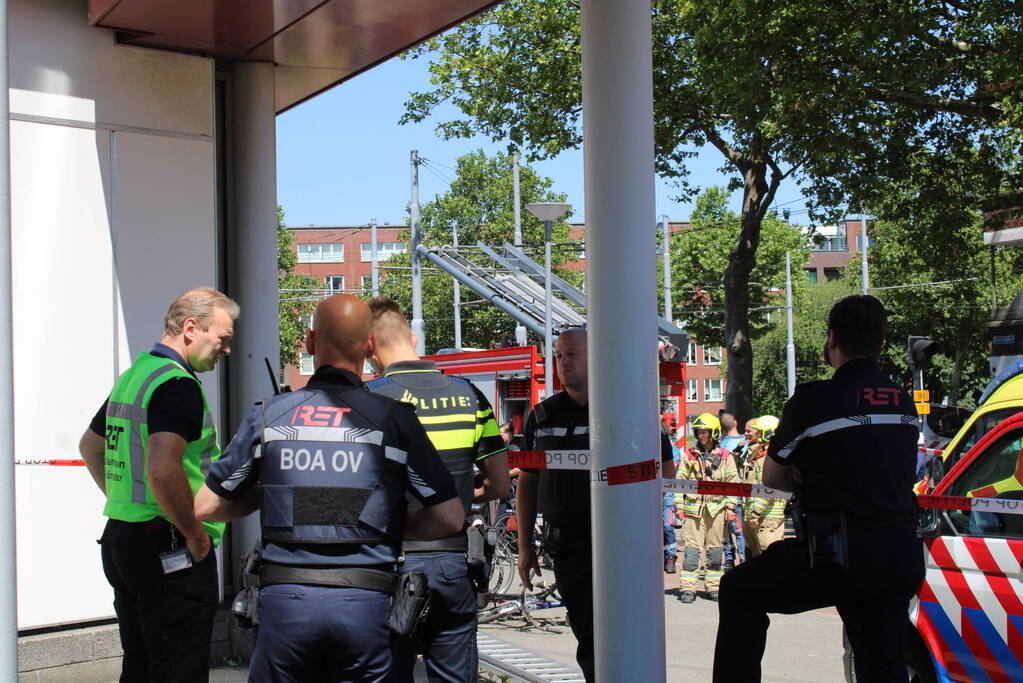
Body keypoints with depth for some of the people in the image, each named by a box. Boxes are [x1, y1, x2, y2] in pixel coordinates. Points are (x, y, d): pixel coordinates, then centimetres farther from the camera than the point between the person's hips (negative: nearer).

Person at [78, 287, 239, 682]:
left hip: (119, 541, 10)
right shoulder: (177, 384, -17)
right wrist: (197, 535, -18)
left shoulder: (131, 376, 14)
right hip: (168, 550, -10)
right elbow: (163, 471, -30)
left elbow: (90, 446, 28)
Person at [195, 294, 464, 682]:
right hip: (366, 604, -1)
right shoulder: (395, 418, -1)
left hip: (284, 601, 1)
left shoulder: (268, 416, 3)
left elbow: (205, 508, 8)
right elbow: (450, 518, -2)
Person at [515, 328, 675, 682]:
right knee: (586, 636, 11)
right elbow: (527, 482, 14)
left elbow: (664, 468, 2)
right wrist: (525, 546, 11)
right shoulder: (543, 415, 11)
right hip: (564, 544, 5)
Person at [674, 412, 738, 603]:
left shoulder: (725, 457, 6)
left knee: (715, 550, 7)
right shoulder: (689, 456, 7)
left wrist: (730, 507, 1)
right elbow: (680, 481, 8)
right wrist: (679, 504, 1)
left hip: (716, 508, 1)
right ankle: (687, 588, -1)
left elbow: (732, 482, 7)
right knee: (692, 549, -4)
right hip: (694, 508, 0)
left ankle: (713, 587, 17)